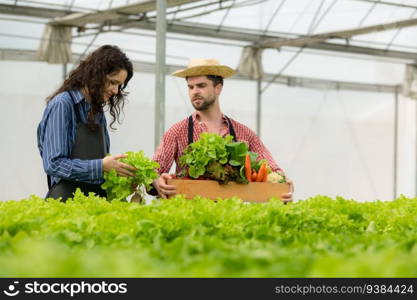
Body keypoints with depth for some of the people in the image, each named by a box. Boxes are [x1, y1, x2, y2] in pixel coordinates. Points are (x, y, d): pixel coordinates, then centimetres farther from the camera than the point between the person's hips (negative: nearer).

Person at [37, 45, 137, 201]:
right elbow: (54, 164, -14)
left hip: (98, 196, 7)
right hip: (67, 198, -7)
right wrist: (101, 166, -20)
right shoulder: (62, 105, -7)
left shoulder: (98, 109, 14)